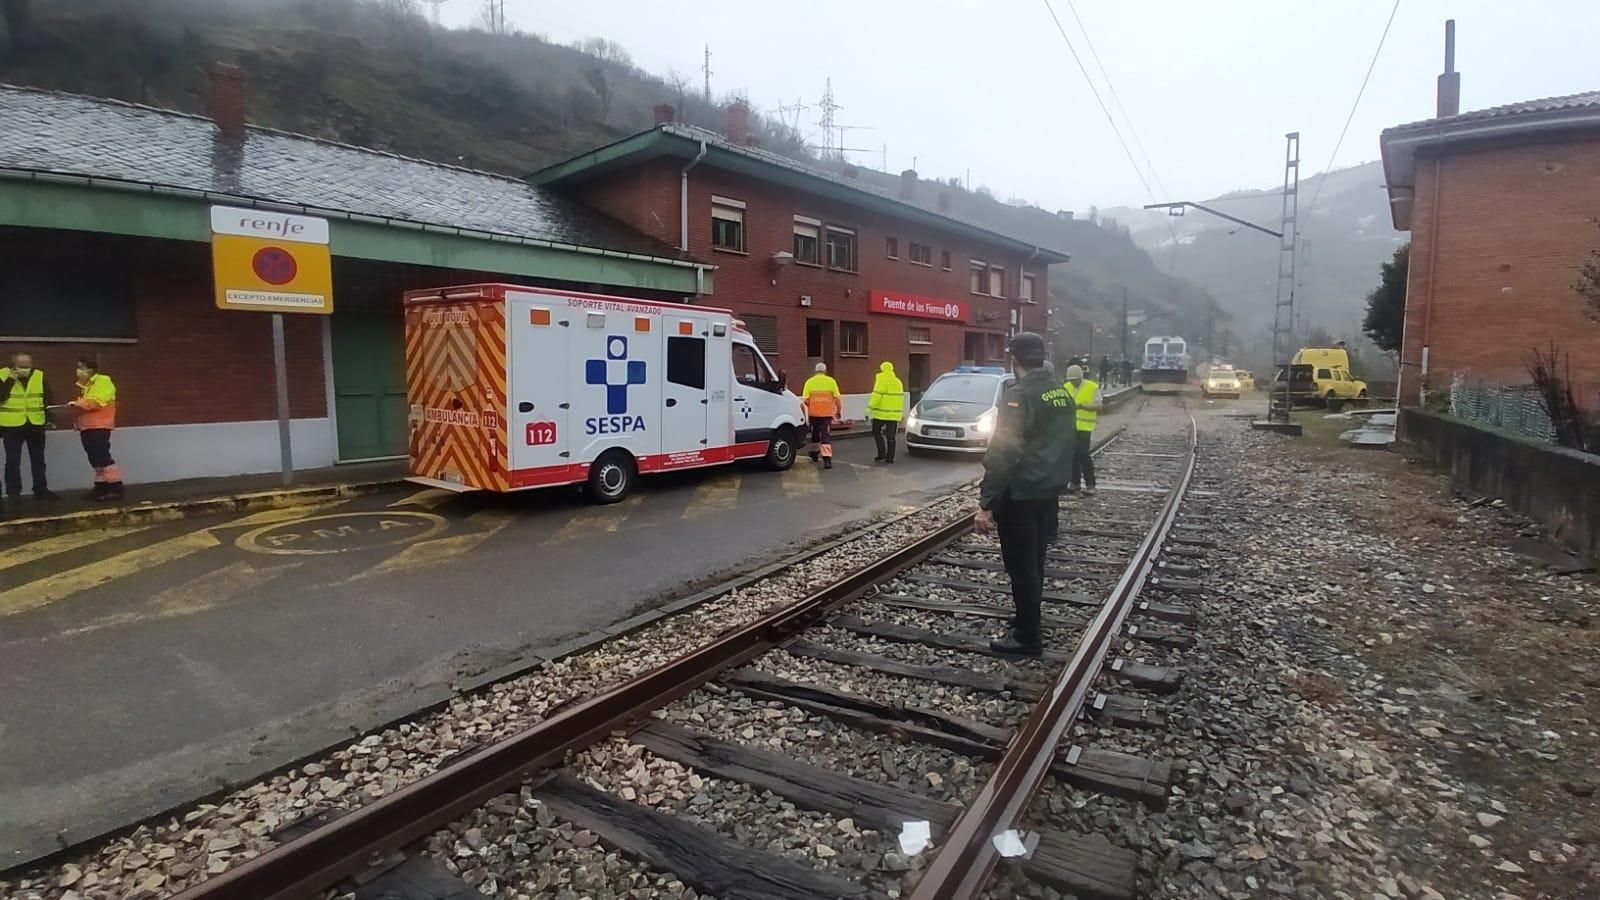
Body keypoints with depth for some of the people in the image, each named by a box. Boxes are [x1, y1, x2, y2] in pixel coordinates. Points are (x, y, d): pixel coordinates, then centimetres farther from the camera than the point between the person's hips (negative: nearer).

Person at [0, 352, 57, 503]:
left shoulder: (39, 376, 2)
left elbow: (48, 398, 8)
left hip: (35, 424, 3)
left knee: (38, 459, 12)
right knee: (13, 461, 2)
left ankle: (41, 490, 21)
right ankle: (13, 492, 9)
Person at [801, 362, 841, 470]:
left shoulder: (809, 382, 0)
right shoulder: (831, 381, -1)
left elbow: (805, 399, -4)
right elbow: (836, 398, -3)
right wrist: (838, 410, 9)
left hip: (814, 413, 1)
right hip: (827, 413, -1)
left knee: (815, 434, 20)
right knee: (826, 436, -1)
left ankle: (814, 453, 37)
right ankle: (827, 459, -12)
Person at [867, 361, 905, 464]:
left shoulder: (882, 381, -9)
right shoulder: (898, 382, 13)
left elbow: (876, 396, -19)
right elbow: (900, 398, 16)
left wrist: (870, 409, -17)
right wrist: (900, 413, 23)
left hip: (881, 413, -6)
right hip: (894, 414, 6)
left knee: (877, 432, 10)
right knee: (891, 436, 7)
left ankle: (882, 454, 2)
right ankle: (890, 458, 7)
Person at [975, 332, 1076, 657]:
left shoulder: (1019, 395, -19)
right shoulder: (1062, 392, 9)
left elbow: (1003, 453, -24)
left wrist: (986, 503, -23)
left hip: (1020, 495, -9)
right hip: (1049, 491, 9)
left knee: (1021, 566, 1)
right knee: (1034, 561, 20)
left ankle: (1028, 638, 8)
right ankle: (1027, 620, 34)